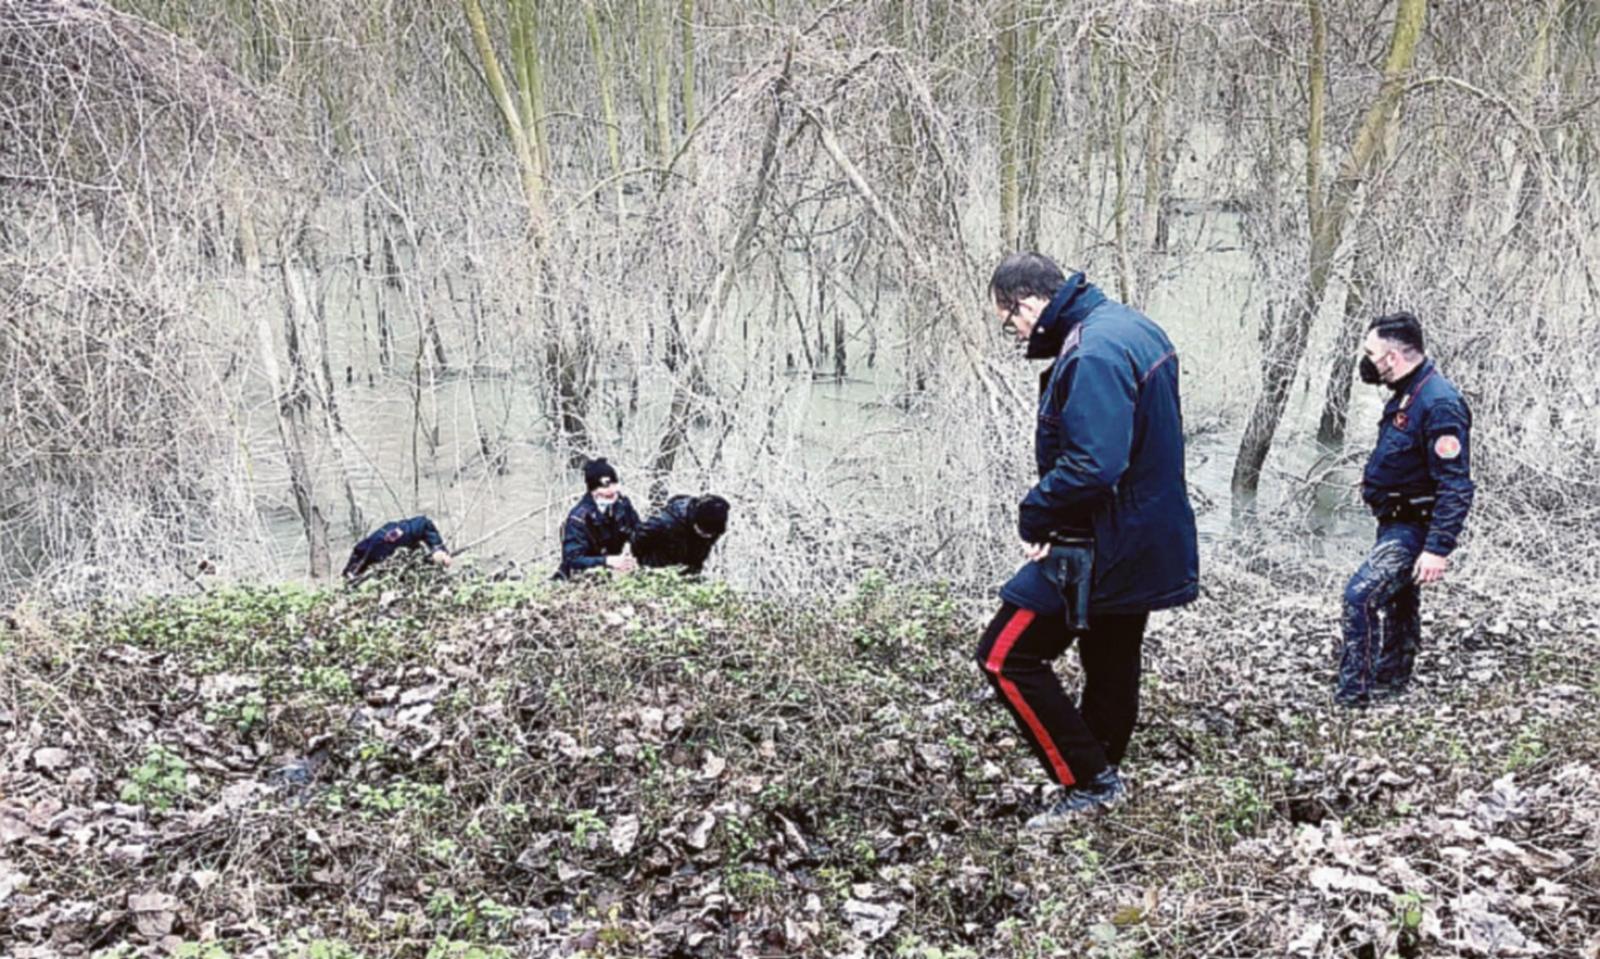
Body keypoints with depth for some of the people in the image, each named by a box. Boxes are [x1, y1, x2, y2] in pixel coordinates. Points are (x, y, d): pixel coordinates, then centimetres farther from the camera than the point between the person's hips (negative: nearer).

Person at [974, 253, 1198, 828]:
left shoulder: (1092, 354, -23)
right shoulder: (1133, 328, 10)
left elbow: (1090, 466, -32)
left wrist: (1035, 517, -17)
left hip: (1099, 553, -10)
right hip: (1147, 541, 10)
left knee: (1005, 656, -3)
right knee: (1111, 669, 20)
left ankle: (1089, 781, 2)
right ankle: (1102, 782, 34)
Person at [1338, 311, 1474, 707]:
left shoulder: (1439, 404, -23)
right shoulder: (1406, 395, 9)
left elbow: (1456, 487, -26)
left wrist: (1438, 550, -29)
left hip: (1415, 529, -10)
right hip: (1396, 524, 10)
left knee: (1362, 595, -19)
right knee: (1396, 604, 21)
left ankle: (1354, 697, -15)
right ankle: (1389, 688, 36)